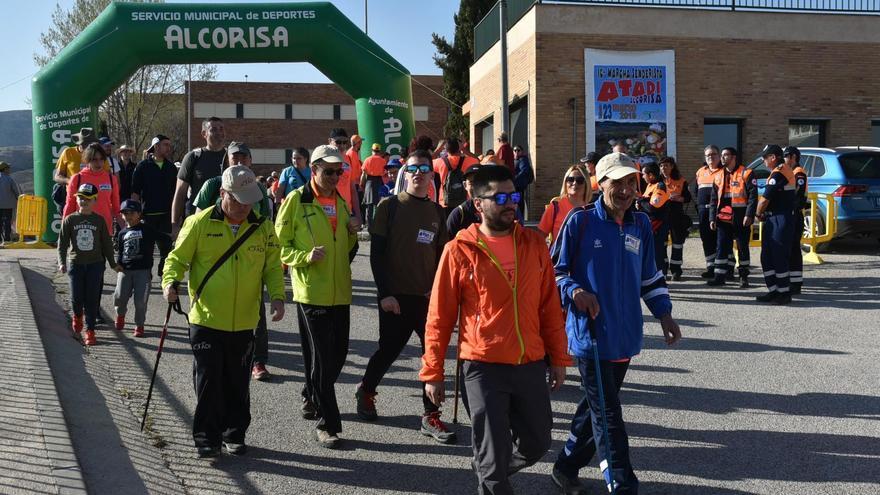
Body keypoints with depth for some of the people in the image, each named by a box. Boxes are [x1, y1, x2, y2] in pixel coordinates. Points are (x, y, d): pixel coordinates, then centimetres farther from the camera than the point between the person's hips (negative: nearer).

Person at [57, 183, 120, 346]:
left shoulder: (99, 220, 1)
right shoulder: (70, 220, 0)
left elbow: (107, 243, 6)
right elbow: (62, 243, 1)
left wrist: (113, 264, 9)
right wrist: (62, 263, -10)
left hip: (95, 264, 0)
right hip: (76, 263, 0)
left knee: (92, 298, 0)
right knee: (76, 297, 0)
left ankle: (90, 330, 9)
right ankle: (77, 316, 34)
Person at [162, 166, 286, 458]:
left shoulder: (263, 227, 2)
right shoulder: (200, 223, -6)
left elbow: (273, 267, 9)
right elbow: (177, 257, 1)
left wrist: (277, 296, -7)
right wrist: (170, 281, -19)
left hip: (244, 322, 3)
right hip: (206, 320, -2)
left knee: (238, 384, 13)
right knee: (208, 382, 1)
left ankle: (234, 434, 29)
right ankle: (207, 439, 14)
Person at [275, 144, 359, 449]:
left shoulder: (341, 202, 14)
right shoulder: (296, 200, -5)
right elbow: (280, 245, -5)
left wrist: (352, 234, 2)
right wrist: (305, 257, -22)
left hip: (340, 292, 6)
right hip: (311, 291, -6)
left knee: (338, 354, 14)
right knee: (322, 357, -4)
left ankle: (311, 399, 39)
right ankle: (327, 424, 5)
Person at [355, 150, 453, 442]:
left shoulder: (437, 213, 9)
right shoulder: (390, 207, -3)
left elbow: (441, 255, 13)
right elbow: (377, 253, -6)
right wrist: (385, 293, -12)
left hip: (428, 297, 3)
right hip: (396, 297, -3)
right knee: (389, 350, 9)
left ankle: (431, 416, 9)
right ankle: (366, 391, 37)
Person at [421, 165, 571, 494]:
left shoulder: (534, 243, 3)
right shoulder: (460, 250, -8)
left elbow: (550, 306, 8)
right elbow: (439, 317, -4)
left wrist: (558, 358, 9)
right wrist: (432, 373, -3)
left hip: (532, 364, 4)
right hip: (483, 367, -4)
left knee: (536, 445, 17)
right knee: (493, 457, 5)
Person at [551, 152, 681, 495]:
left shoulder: (641, 225, 7)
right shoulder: (580, 221, -9)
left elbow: (650, 277, 17)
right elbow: (555, 270, -4)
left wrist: (664, 314, 9)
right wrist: (574, 290, -21)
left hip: (626, 336, 6)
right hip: (590, 334, -6)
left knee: (597, 406, 17)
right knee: (608, 416, -3)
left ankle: (566, 467, 35)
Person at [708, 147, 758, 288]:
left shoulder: (746, 173, -4)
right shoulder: (719, 176, 14)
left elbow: (753, 196, -10)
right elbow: (714, 199, 16)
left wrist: (749, 215, -18)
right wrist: (712, 218, 9)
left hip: (741, 219, -5)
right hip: (724, 218, 5)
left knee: (743, 248, 5)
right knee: (722, 248, 4)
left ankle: (744, 277, 15)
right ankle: (720, 276, 8)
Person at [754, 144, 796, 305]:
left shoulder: (778, 173, -16)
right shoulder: (785, 171, 17)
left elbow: (765, 199, -15)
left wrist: (758, 214, 2)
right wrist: (764, 213, 9)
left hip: (779, 221, -10)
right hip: (774, 220, 10)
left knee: (779, 258, -5)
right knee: (767, 257, 12)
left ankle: (784, 293, 2)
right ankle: (773, 291, 17)